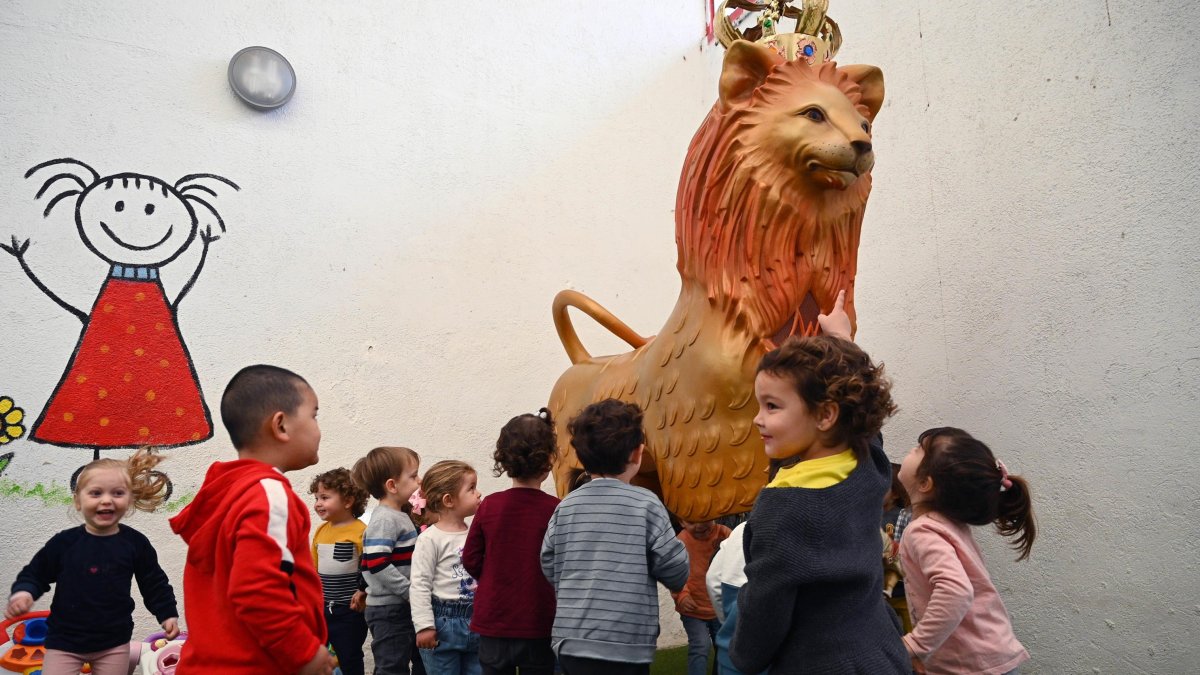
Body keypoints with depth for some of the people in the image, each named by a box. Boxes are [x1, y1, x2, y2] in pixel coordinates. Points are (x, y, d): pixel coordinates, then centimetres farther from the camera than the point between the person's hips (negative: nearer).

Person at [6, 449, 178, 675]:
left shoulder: (135, 543, -5)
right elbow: (35, 574, 5)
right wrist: (22, 593, -15)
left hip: (114, 642, 0)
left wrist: (168, 613, 0)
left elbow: (154, 583, 4)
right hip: (65, 640, 0)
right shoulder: (63, 542, -7)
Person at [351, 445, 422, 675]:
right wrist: (411, 591, -20)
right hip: (388, 609, -9)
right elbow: (378, 565, -25)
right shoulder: (385, 520, -17)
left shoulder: (399, 516, 12)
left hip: (403, 607, 9)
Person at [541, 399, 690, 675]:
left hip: (570, 642, 5)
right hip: (622, 649, -5)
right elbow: (676, 573, -6)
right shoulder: (645, 504, -10)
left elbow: (551, 569, 9)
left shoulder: (565, 507, 3)